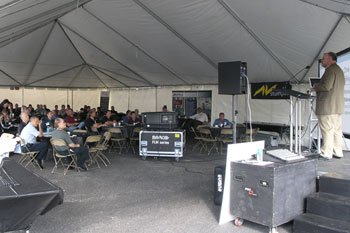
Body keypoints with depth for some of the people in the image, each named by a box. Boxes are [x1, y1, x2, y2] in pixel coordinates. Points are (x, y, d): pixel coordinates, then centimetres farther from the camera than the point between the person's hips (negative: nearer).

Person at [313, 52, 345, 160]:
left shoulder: (330, 70, -13)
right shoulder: (339, 70, 20)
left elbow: (327, 86, -23)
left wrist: (315, 86, -5)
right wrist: (318, 87, 19)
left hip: (328, 106, -10)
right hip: (338, 105, 10)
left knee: (327, 130, -6)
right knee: (337, 130, 12)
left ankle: (326, 153, -2)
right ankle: (338, 152, 17)